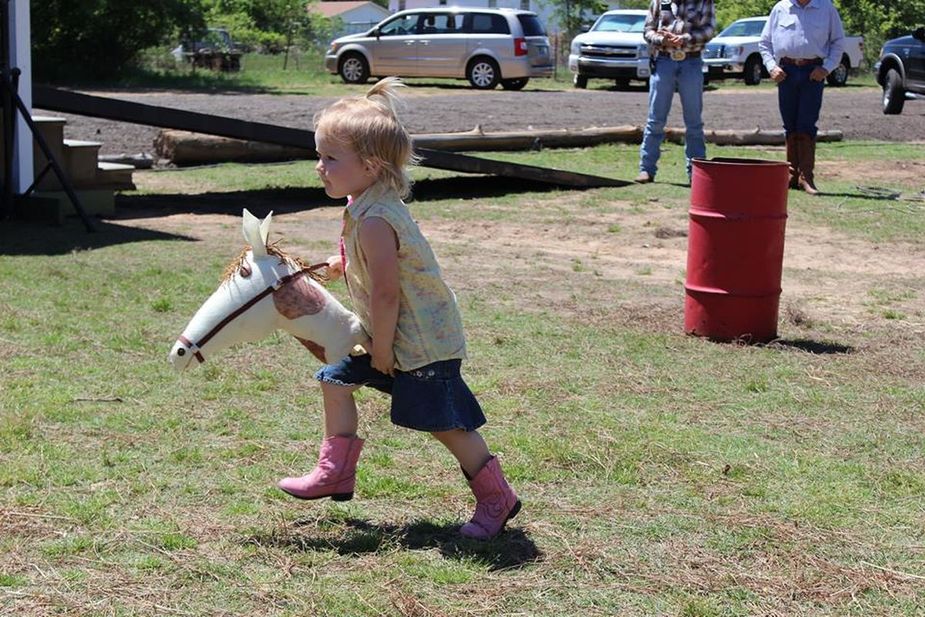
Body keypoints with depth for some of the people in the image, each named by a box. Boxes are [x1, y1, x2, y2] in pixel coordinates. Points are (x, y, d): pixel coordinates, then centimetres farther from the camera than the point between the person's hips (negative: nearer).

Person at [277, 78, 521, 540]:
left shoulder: (375, 221, -29)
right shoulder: (372, 202, 2)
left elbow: (385, 295, -28)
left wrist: (382, 351, -17)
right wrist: (344, 264, 11)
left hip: (421, 339, -10)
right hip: (390, 332, 11)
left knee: (444, 423, -5)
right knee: (335, 379, 14)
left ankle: (497, 498, 9)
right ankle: (335, 475, 26)